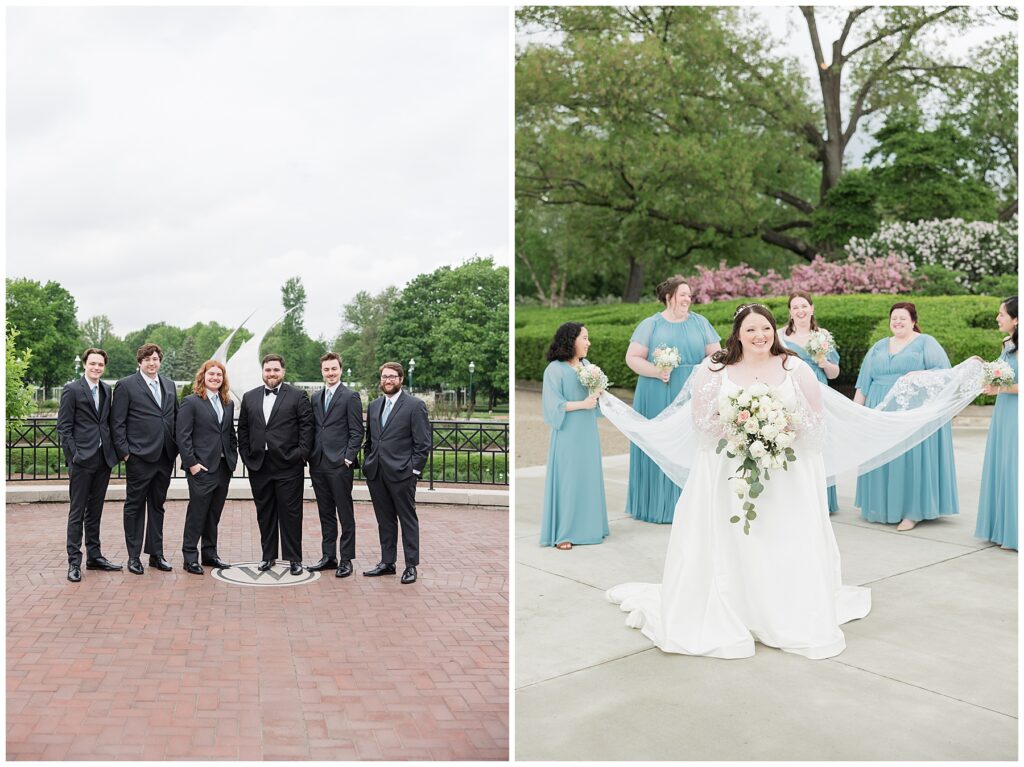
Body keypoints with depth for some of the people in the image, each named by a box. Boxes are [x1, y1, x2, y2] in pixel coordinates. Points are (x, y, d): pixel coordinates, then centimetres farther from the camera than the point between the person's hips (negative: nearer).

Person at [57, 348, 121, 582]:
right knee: (77, 512, 0)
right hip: (82, 459, -5)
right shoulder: (72, 390, -5)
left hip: (103, 458, 6)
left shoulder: (107, 390, 12)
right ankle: (74, 562, 6)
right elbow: (64, 427, -7)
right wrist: (73, 456, -12)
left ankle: (94, 556, 22)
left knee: (95, 510, 13)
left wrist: (113, 451, 6)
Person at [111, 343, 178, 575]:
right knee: (135, 506, 4)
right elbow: (117, 423, -6)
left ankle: (156, 554, 22)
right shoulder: (126, 386, -3)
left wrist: (177, 448, 7)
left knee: (157, 506, 13)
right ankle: (134, 556, 12)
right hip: (139, 457, -5)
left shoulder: (169, 385, 13)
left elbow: (176, 417, 16)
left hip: (165, 457, 5)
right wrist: (124, 451, -11)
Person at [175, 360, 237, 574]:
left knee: (214, 513, 12)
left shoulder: (228, 404, 14)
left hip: (224, 467, 6)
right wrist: (191, 463, -14)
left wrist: (233, 458, 8)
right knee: (197, 513, -1)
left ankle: (210, 554, 22)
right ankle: (190, 557, 8)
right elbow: (182, 436, -9)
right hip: (202, 468, -6)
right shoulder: (191, 402, -4)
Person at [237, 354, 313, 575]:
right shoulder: (249, 397, 12)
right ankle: (268, 556, 22)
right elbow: (243, 430, 13)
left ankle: (294, 558, 9)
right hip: (258, 465, 4)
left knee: (290, 513, 1)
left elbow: (307, 427, -2)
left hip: (288, 466, -3)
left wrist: (301, 455, -9)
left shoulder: (297, 396, 1)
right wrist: (246, 456, 5)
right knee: (264, 513, 11)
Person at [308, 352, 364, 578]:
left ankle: (346, 559, 7)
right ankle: (328, 556, 21)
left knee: (345, 514, 0)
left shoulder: (350, 397, -4)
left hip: (339, 465, -6)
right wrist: (311, 457, 8)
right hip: (318, 465, 6)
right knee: (326, 514, 12)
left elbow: (356, 432, -6)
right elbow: (314, 430, 18)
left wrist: (348, 458, -13)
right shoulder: (316, 398, 16)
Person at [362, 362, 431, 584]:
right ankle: (387, 562, 22)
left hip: (401, 473, -6)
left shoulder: (415, 405, -5)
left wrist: (414, 470, -11)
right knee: (384, 520, 13)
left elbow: (423, 443, -8)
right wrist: (367, 463, 10)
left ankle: (411, 566, 10)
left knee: (408, 520, 3)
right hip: (376, 473, 6)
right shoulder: (373, 406, 14)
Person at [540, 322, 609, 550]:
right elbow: (554, 404, -15)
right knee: (567, 480, -2)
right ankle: (562, 533, 5)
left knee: (588, 477, 9)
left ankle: (586, 526, 20)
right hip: (568, 433, -6)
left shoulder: (586, 364, 10)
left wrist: (598, 395, -6)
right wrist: (582, 404, -16)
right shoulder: (555, 369, -11)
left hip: (588, 433, 7)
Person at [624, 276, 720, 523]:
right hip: (658, 397, -2)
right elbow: (632, 357, -2)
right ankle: (657, 504, 11)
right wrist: (657, 372, -15)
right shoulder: (650, 325, 4)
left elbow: (715, 354, 8)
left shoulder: (699, 323, 10)